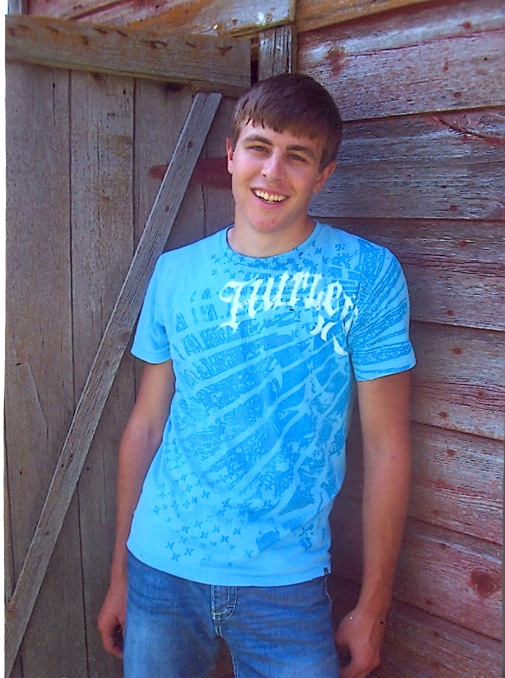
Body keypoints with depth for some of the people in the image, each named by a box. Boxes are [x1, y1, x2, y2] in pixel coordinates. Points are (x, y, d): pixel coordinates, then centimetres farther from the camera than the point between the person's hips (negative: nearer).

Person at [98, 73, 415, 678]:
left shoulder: (367, 275, -8)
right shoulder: (175, 272, -1)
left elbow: (386, 445, -6)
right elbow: (146, 425, 4)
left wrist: (372, 607, -4)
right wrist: (120, 574, 7)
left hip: (286, 587, -2)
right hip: (160, 572, 3)